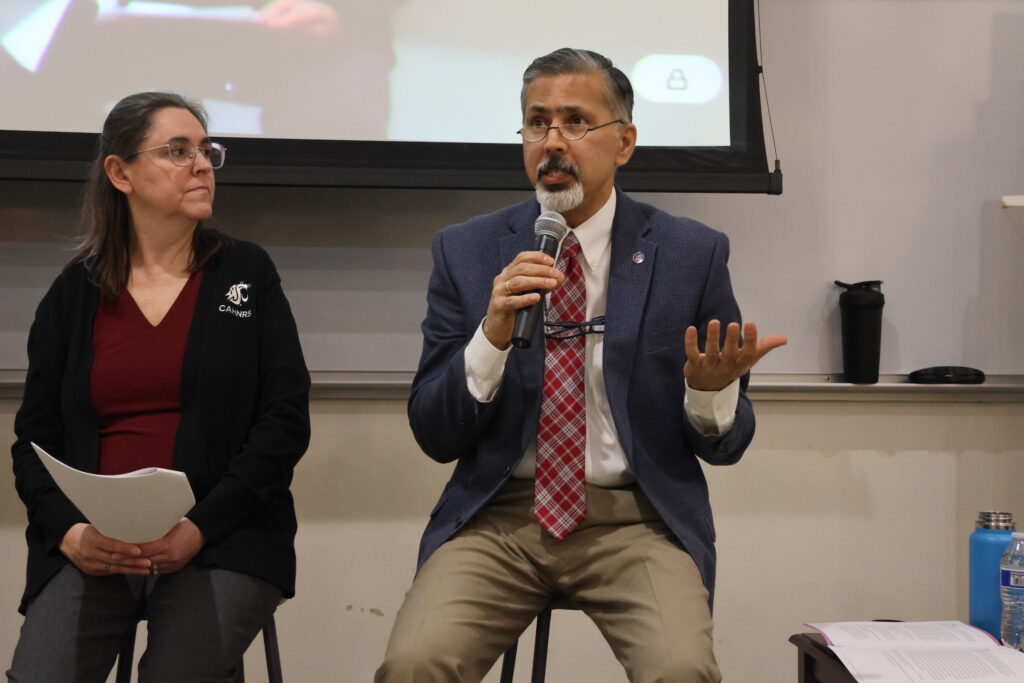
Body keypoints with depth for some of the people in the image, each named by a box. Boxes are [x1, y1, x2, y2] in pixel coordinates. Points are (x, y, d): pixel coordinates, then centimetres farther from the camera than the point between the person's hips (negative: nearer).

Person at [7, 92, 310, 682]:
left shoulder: (247, 273, 9)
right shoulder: (74, 295, 12)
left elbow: (287, 419, 1)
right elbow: (35, 438, 11)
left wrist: (200, 527, -11)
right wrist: (71, 533, -10)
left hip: (222, 544, -1)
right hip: (93, 545, 1)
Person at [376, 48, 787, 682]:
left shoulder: (693, 254, 2)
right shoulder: (467, 251, 5)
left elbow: (724, 446, 7)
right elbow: (434, 435, 3)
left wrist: (712, 390, -17)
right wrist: (492, 335, -15)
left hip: (638, 520, -1)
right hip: (499, 517, 1)